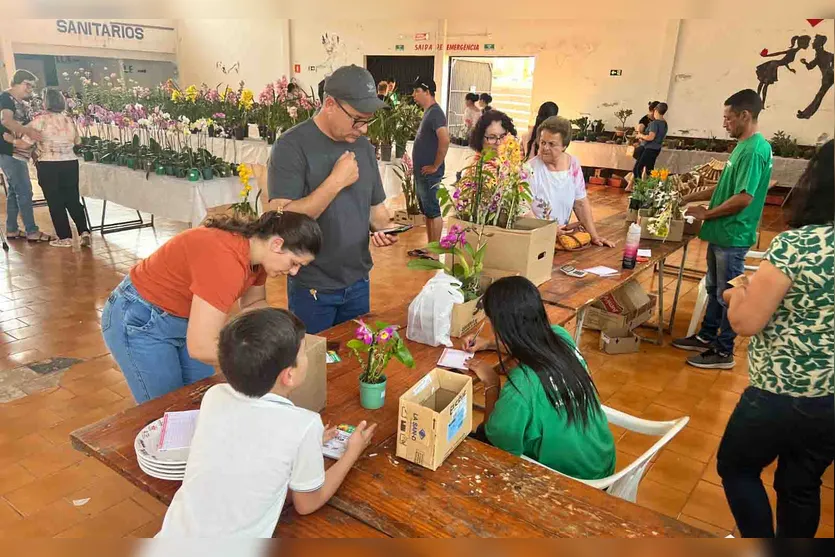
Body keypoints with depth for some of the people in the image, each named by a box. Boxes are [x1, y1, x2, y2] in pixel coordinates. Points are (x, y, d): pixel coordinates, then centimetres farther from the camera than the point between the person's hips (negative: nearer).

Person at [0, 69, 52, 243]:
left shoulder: (22, 104, 15)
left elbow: (29, 125, 19)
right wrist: (26, 130, -44)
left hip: (17, 152, 9)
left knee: (15, 191, 13)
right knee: (25, 191, -9)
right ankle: (32, 232, -5)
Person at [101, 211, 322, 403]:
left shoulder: (256, 249, -9)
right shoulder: (226, 260, -36)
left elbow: (253, 302, 7)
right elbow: (201, 347, -37)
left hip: (185, 319, 8)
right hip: (139, 320, -8)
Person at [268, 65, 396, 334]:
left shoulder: (363, 146, 4)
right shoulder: (292, 146, -16)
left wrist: (383, 229, -9)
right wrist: (337, 180, -26)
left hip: (358, 283, 6)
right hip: (312, 288, -5)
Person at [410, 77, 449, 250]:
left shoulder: (435, 112, -16)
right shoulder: (428, 112, 15)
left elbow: (445, 140, -29)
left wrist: (435, 166, -21)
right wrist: (420, 167, 17)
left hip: (429, 173, -10)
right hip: (422, 172, 10)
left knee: (433, 211, -4)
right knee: (427, 211, 15)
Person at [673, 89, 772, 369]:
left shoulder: (755, 150, -19)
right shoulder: (743, 146, 11)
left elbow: (743, 198, -25)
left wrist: (707, 213, -13)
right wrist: (690, 197, 16)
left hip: (733, 236, -9)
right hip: (721, 233, 10)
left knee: (728, 295, 2)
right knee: (714, 289, 19)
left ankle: (724, 352, 14)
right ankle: (706, 337, 33)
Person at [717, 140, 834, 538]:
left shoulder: (796, 245, -22)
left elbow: (745, 322, -20)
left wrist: (737, 294, 0)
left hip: (783, 397, -6)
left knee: (735, 467, 18)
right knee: (801, 487, 23)